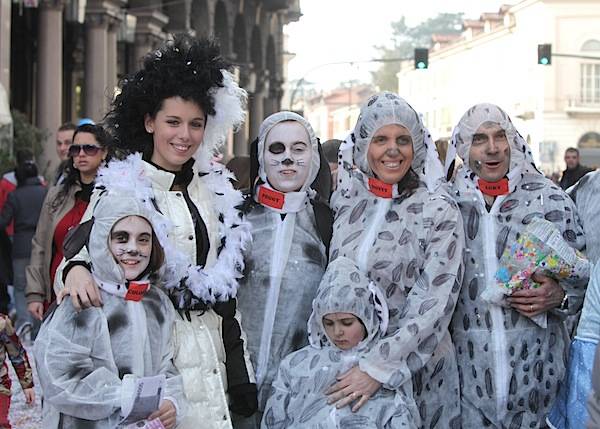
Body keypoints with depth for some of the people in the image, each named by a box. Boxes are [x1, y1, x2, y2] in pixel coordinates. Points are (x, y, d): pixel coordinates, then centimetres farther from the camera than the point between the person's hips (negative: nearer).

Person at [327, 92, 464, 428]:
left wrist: (379, 366, -23)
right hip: (344, 360, 4)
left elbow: (434, 306, -18)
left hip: (414, 367, -4)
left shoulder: (439, 211, -11)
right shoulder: (347, 201, 2)